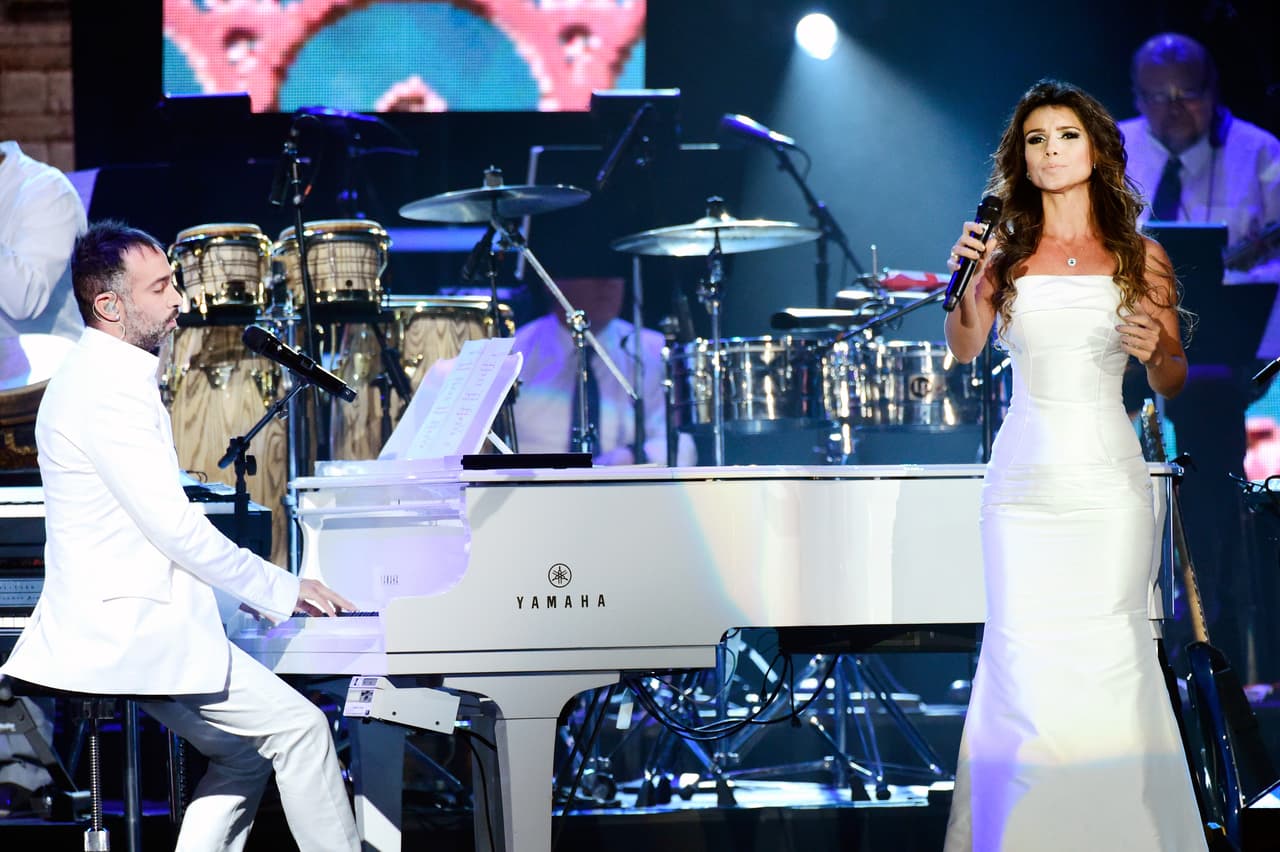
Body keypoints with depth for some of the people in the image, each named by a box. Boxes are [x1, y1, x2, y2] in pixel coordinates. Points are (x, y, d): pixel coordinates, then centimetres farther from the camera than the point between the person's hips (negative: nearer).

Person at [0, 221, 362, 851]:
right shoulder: (107, 387, -16)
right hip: (134, 630, -11)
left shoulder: (106, 376, 18)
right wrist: (282, 591, -10)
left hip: (126, 623, 11)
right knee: (300, 728, -9)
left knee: (243, 753, 16)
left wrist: (255, 591, 16)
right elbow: (172, 524, -20)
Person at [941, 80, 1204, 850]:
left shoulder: (1139, 256, 4)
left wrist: (1154, 350, -14)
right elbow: (965, 351, 1)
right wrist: (968, 284, -15)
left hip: (1107, 476, -1)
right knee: (1023, 654, -1)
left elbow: (1172, 381, 7)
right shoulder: (1007, 252, 6)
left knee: (1108, 653, -2)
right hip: (1025, 477, 1)